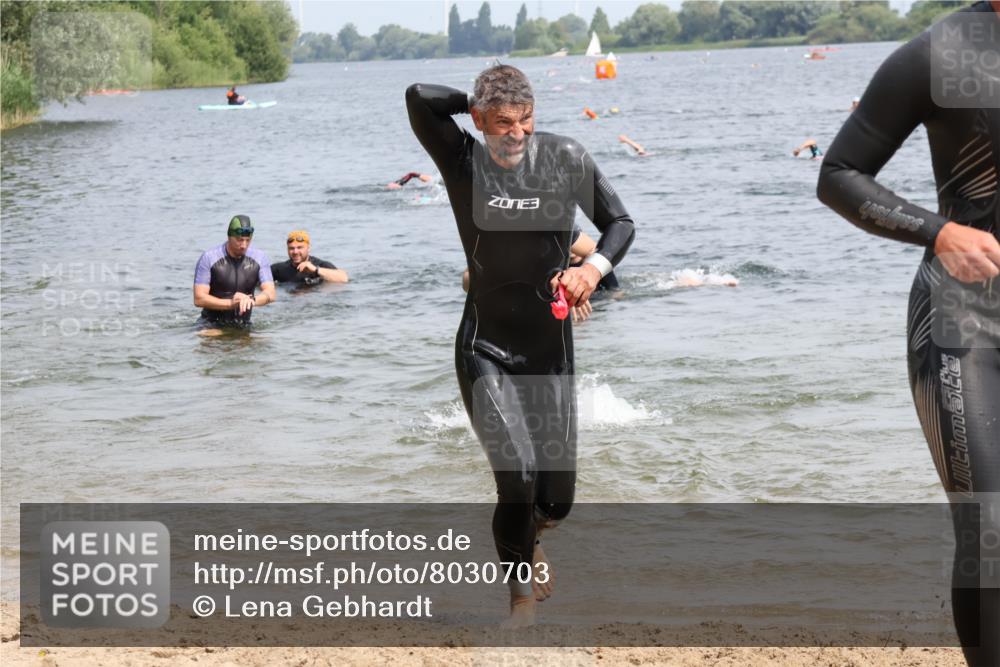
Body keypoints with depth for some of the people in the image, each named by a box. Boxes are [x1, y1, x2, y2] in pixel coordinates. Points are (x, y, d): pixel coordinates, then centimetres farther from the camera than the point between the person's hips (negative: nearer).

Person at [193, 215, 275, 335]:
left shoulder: (259, 258, 0)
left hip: (243, 325, 6)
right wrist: (230, 303, -27)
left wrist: (252, 300, -32)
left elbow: (271, 294, -9)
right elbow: (199, 299, -13)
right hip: (213, 324, -6)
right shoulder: (209, 258, -9)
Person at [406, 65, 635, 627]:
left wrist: (595, 266, -15)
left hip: (550, 349, 2)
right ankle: (522, 594, 7)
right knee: (518, 476, -18)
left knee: (557, 499, 7)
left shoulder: (567, 159, -4)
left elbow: (620, 223, 4)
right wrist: (477, 103, -8)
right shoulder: (463, 161, -9)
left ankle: (529, 539, 45)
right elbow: (420, 97, -24)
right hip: (485, 350, -2)